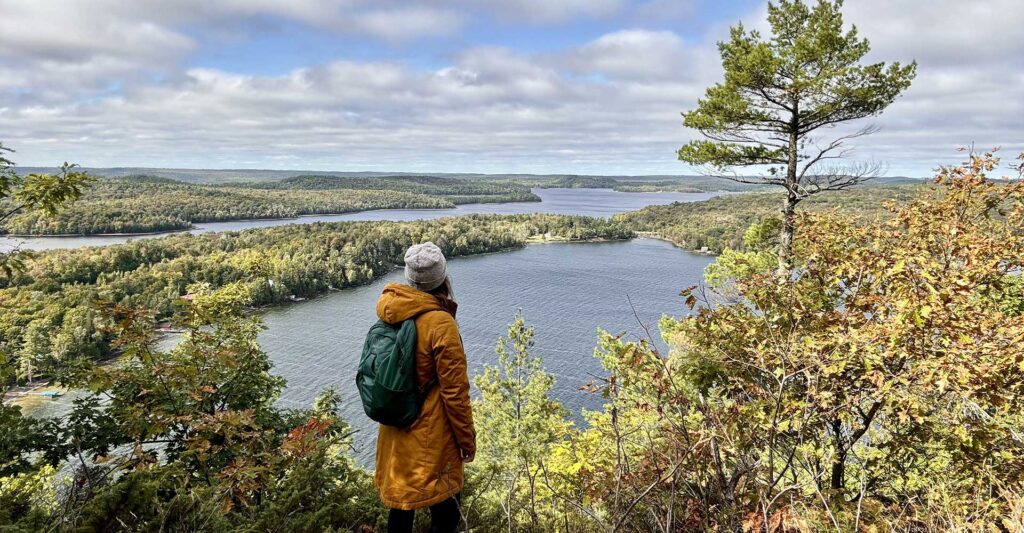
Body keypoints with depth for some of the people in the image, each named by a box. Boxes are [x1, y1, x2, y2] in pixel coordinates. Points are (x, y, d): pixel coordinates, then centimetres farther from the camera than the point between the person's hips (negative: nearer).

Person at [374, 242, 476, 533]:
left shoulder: (389, 311, -2)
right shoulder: (440, 323, -23)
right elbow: (454, 391, -19)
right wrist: (467, 440, -8)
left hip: (395, 431, 7)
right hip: (430, 435, -7)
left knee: (400, 500, 21)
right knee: (444, 510, 9)